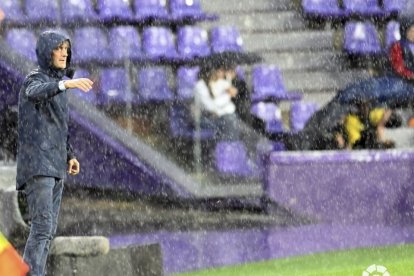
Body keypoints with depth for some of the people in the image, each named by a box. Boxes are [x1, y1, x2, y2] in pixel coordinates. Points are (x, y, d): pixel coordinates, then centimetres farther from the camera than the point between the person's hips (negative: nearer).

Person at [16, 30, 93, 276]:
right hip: (37, 162, -9)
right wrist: (67, 84, -52)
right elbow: (36, 93, -36)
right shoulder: (35, 80, -10)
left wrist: (70, 155, 18)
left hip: (53, 164, 9)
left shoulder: (56, 82, 17)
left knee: (48, 228, 8)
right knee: (43, 226, -16)